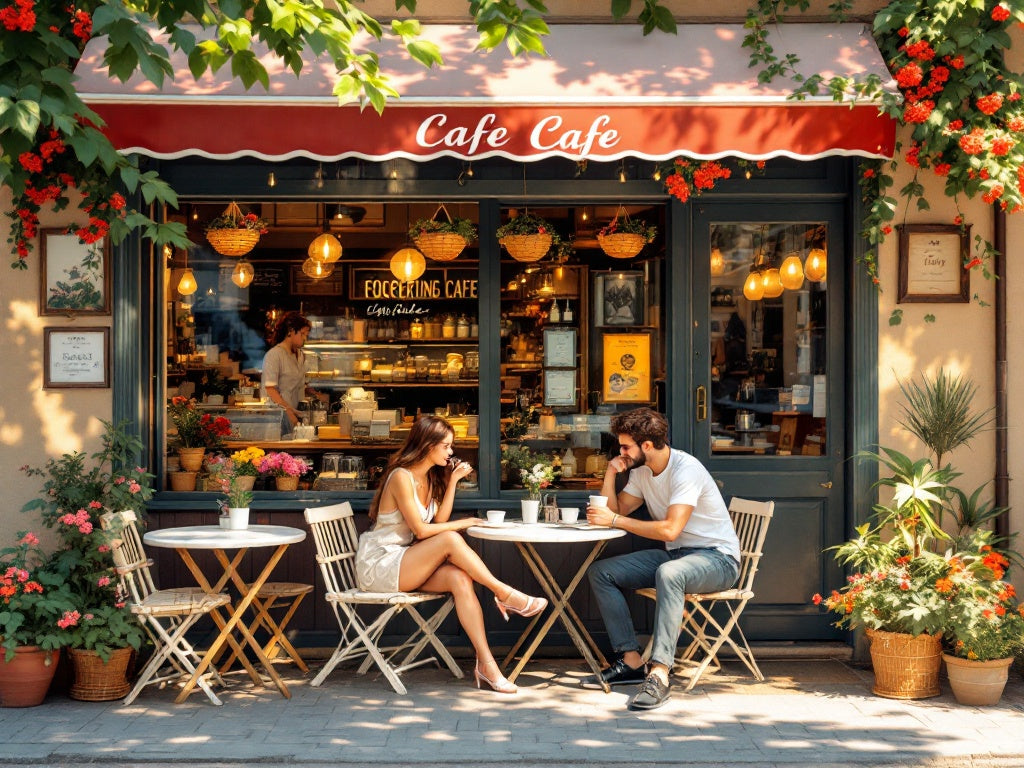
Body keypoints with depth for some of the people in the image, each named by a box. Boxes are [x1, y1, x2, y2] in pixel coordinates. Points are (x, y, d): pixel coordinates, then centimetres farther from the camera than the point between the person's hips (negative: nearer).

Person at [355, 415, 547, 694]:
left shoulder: (430, 477, 13)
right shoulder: (401, 477, -15)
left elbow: (440, 520, 5)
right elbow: (421, 530, -16)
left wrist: (453, 480, 2)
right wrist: (463, 524, -6)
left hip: (404, 561, 8)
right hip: (378, 565, -8)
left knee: (459, 578, -22)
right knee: (450, 540, -29)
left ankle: (486, 663, -29)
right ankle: (505, 594, -15)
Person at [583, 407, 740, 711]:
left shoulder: (686, 469, -21)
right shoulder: (641, 472, 6)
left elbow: (670, 529, -31)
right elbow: (615, 512, 9)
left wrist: (615, 520, -25)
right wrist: (610, 473, -5)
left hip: (717, 558, -9)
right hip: (675, 554, 9)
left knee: (668, 573, -41)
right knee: (600, 572, -4)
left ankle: (659, 673, -44)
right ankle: (631, 661, -8)